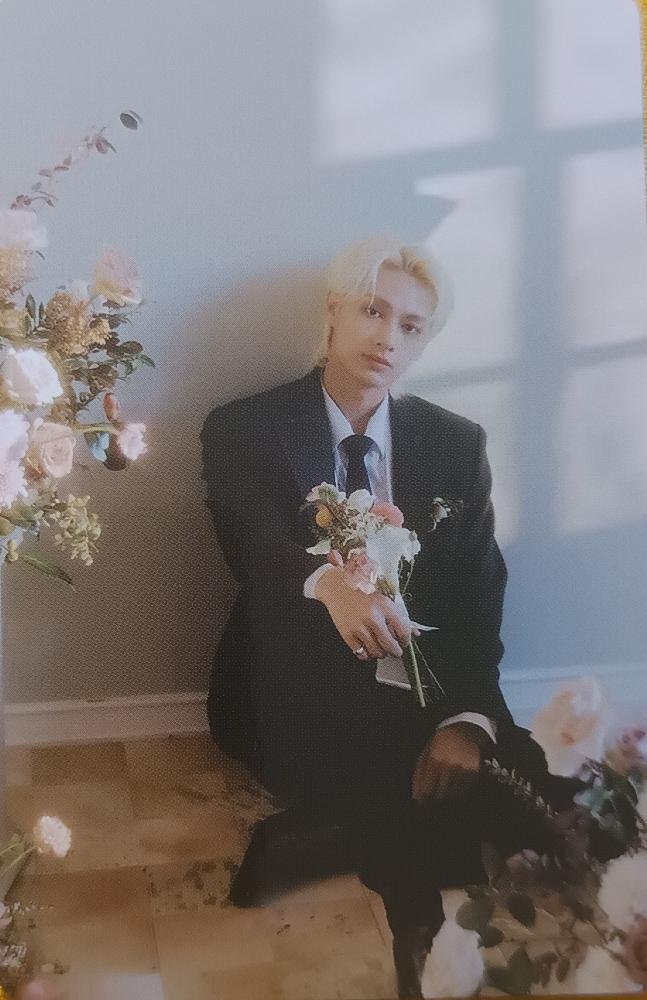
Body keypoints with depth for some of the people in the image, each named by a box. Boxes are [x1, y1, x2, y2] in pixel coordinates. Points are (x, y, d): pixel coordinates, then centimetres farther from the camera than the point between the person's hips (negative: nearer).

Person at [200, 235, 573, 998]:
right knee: (378, 791, -35)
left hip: (426, 691, 2)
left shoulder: (457, 444, 8)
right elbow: (253, 546, -23)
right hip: (301, 697, -1)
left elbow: (477, 593, -2)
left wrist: (466, 720, -22)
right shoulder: (244, 430, -2)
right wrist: (331, 583, -49)